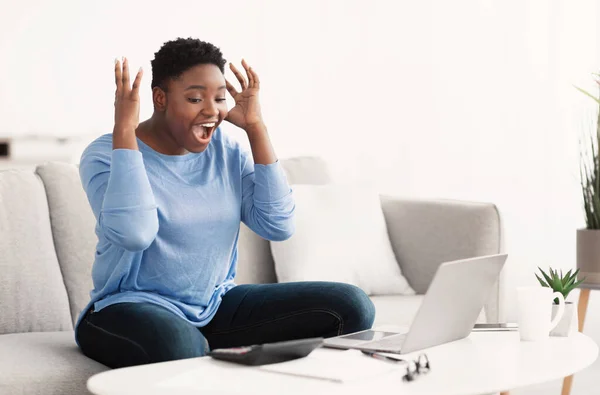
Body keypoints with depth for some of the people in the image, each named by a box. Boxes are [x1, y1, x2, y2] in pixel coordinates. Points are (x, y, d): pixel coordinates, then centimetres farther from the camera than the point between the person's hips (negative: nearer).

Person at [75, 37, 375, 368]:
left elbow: (278, 226, -5)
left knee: (351, 306, -12)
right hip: (134, 309, -6)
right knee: (179, 348, -44)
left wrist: (256, 127, -4)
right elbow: (133, 234, -27)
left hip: (217, 306, 6)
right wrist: (124, 129, -22)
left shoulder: (227, 152, 7)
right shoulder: (107, 154, -7)